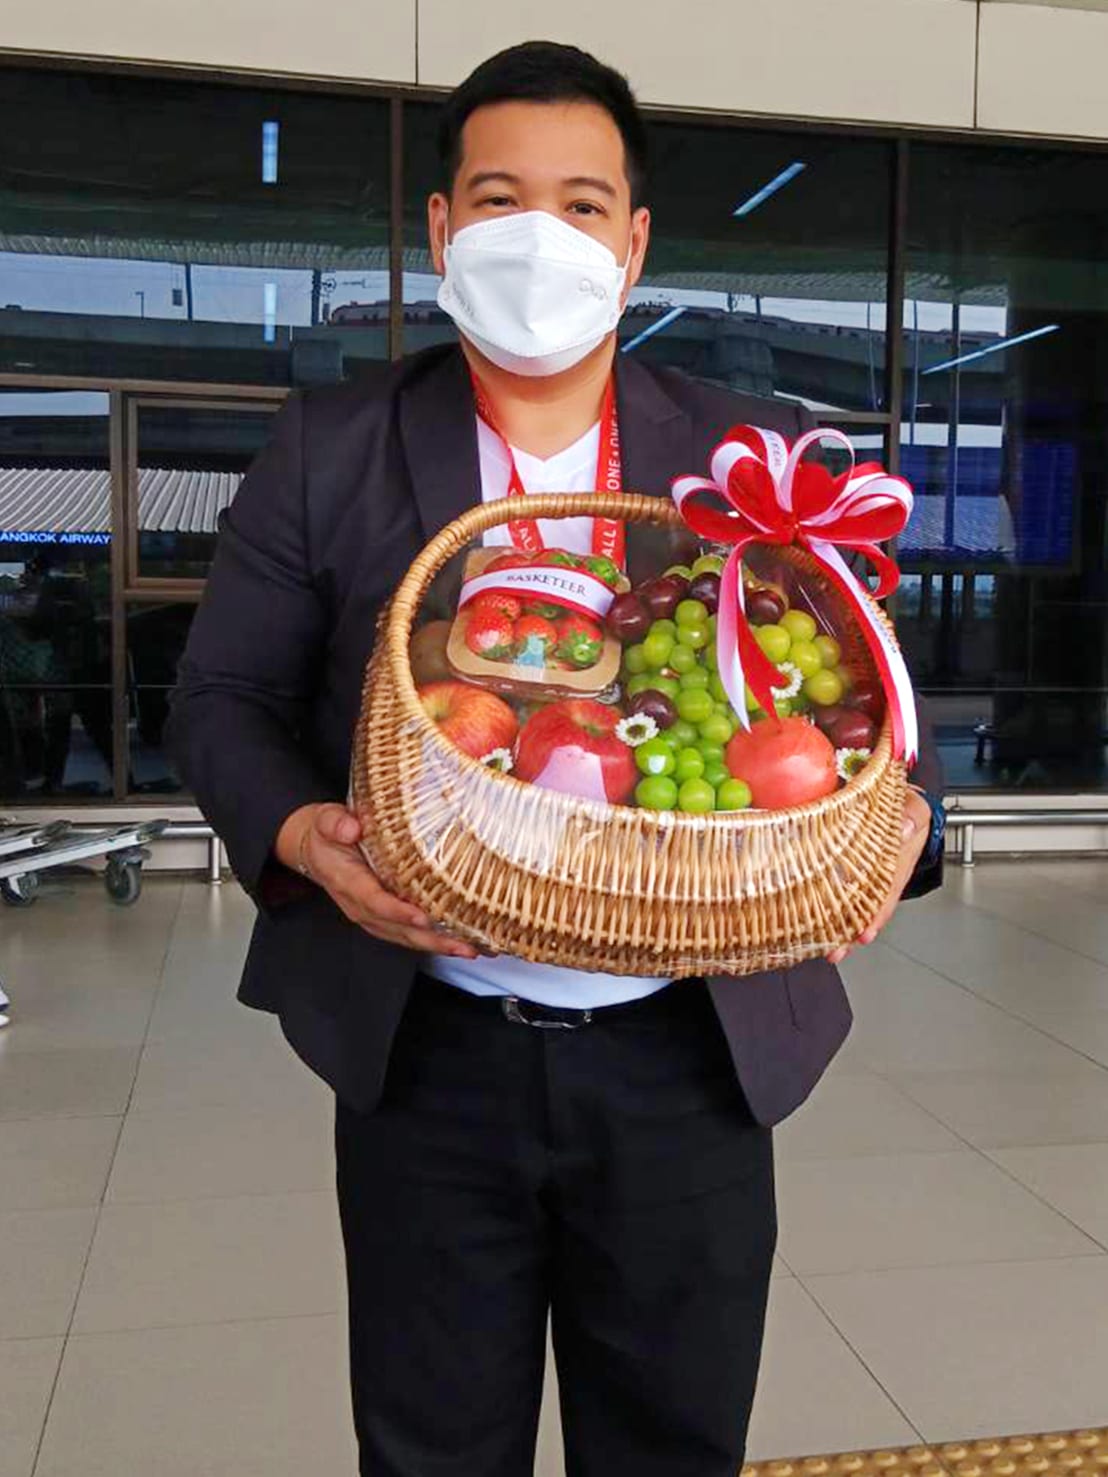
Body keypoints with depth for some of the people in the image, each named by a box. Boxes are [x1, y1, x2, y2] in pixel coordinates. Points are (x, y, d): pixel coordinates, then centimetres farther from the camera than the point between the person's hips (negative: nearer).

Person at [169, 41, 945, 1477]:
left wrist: (898, 807, -16)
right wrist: (300, 833, -17)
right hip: (429, 1054, 0)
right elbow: (225, 696, 3)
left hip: (691, 1056, 1)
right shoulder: (328, 452, 0)